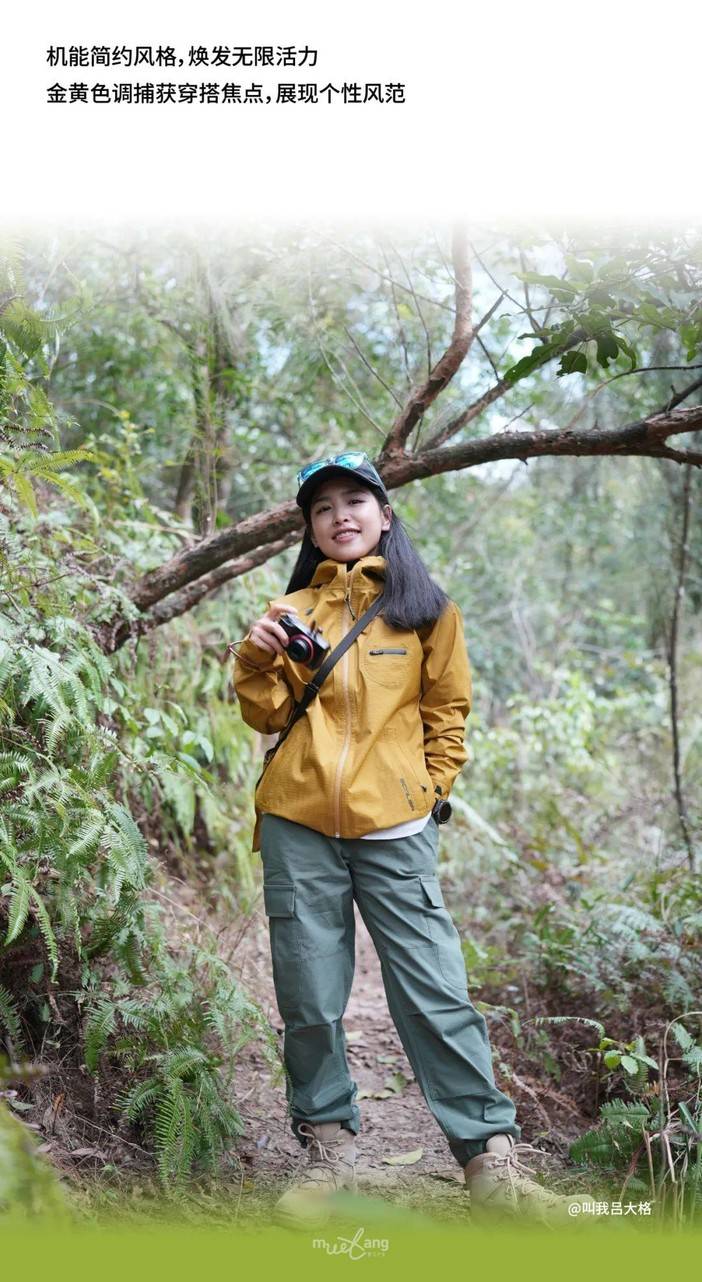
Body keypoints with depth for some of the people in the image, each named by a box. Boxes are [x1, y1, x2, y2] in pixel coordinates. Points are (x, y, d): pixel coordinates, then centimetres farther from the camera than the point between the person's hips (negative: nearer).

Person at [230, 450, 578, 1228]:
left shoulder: (425, 607, 8)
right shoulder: (291, 609, 11)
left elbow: (446, 712, 12)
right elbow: (268, 715, 7)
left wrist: (431, 789, 3)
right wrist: (256, 660, -10)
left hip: (393, 827, -1)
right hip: (297, 825, 2)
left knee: (434, 991, -3)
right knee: (309, 998, 5)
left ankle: (490, 1155, 7)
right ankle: (328, 1149, 20)